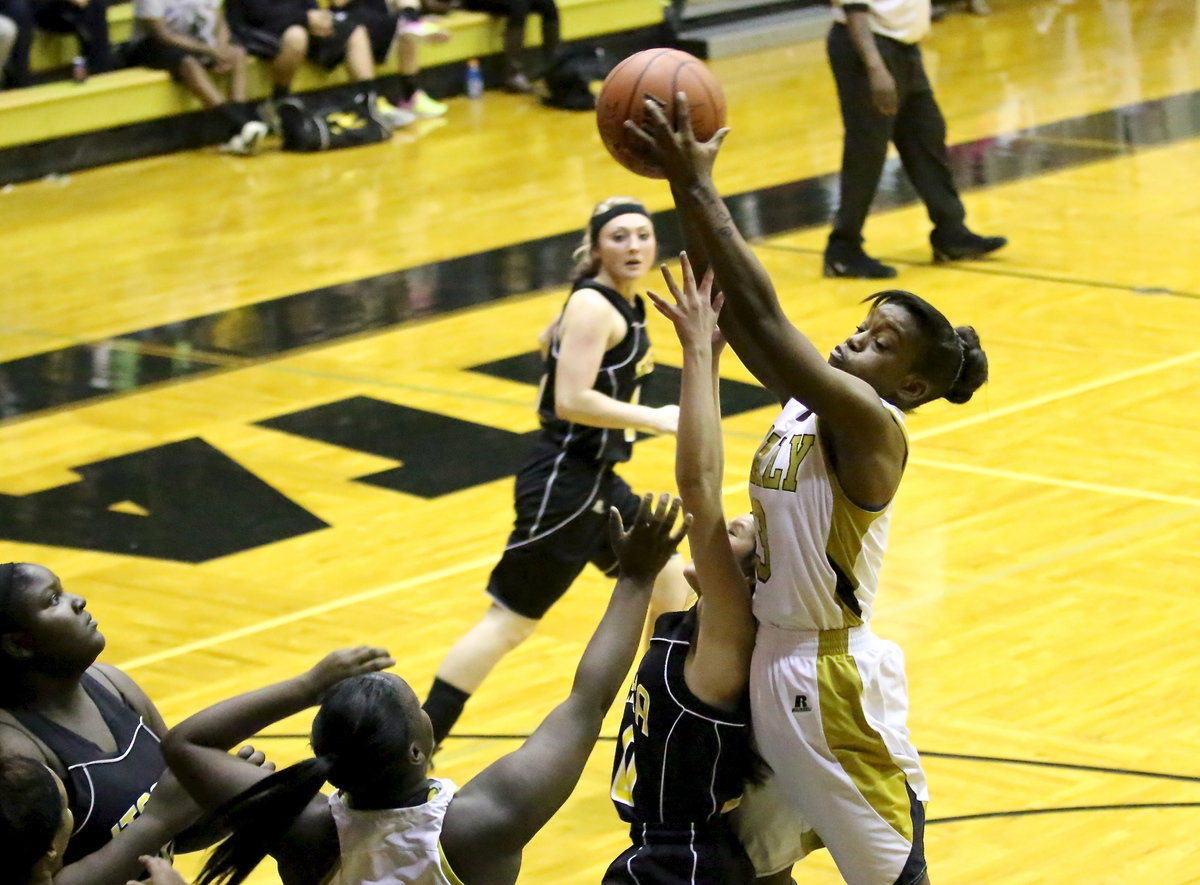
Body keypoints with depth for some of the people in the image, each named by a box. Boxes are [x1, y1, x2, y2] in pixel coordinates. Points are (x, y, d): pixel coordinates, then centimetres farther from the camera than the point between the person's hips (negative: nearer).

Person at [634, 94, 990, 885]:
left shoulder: (872, 427, -20)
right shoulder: (807, 398, 3)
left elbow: (763, 317, -29)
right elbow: (731, 305, 0)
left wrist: (697, 188, -30)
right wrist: (683, 185, -11)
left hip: (831, 681, -9)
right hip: (769, 660, 9)